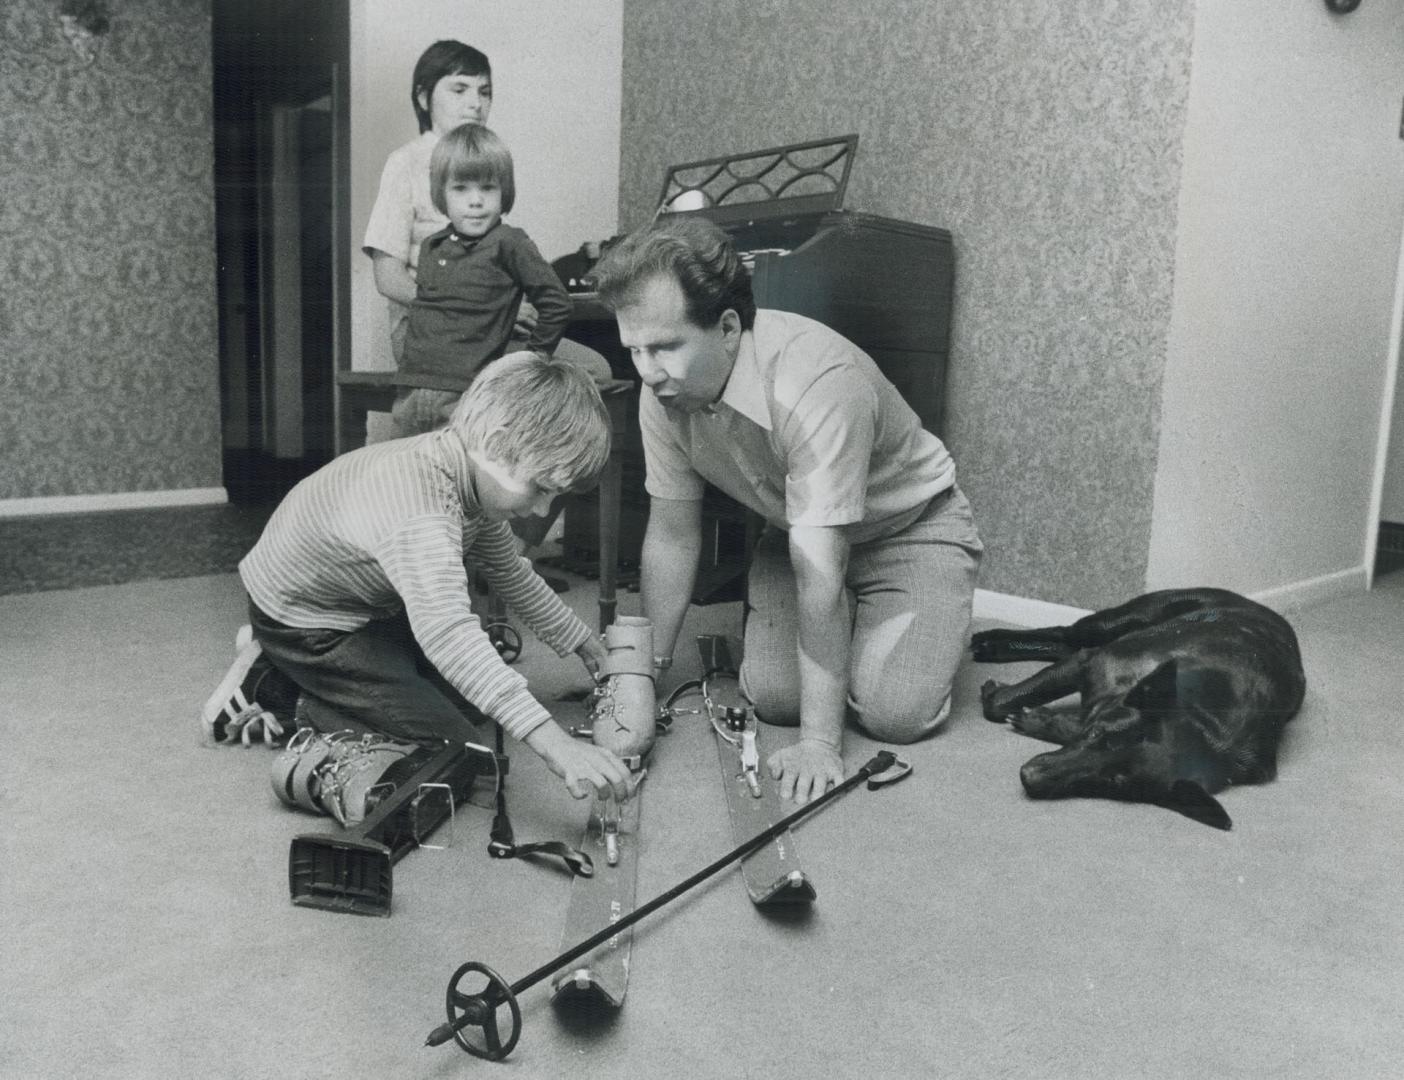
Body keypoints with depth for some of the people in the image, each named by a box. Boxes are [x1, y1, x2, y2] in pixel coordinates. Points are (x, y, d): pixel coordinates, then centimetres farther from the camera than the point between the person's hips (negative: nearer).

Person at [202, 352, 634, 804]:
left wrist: (585, 643, 11)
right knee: (451, 747, -15)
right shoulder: (416, 503, -39)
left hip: (371, 609, 9)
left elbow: (509, 571, 8)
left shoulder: (475, 475, -10)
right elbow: (445, 628, -53)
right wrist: (552, 742, -58)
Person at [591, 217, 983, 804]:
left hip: (910, 528, -4)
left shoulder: (817, 385, -38)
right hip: (796, 531, 5)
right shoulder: (664, 385, -18)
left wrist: (819, 742, -33)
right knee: (772, 696, -13)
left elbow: (819, 571, -38)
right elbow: (671, 536, -8)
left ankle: (933, 630, 15)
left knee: (893, 712, -19)